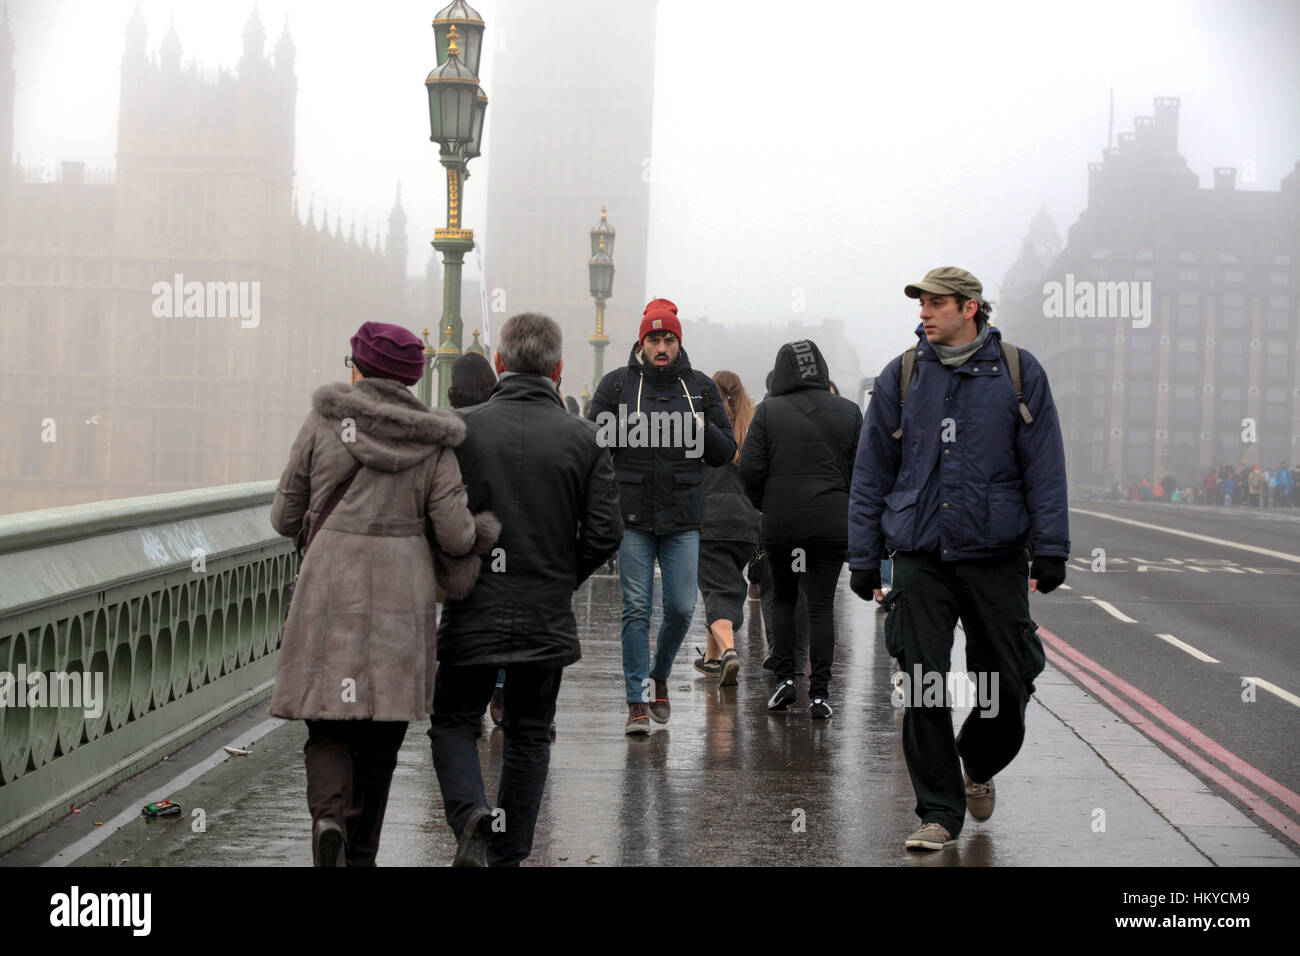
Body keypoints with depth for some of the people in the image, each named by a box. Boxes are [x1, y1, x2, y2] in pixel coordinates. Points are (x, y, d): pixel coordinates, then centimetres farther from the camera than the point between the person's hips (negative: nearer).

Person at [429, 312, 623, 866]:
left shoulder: (462, 428, -7)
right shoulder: (582, 439, -3)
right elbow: (604, 533, -4)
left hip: (473, 613, -1)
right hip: (547, 618, 2)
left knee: (453, 722, 13)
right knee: (529, 736, 15)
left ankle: (470, 813, -13)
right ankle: (509, 854, 18)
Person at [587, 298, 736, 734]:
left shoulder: (700, 387, 9)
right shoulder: (617, 384, 4)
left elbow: (725, 453, 11)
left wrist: (705, 430, -9)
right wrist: (623, 430, -12)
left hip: (683, 518, 2)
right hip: (633, 517, -2)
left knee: (681, 608, 1)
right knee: (636, 610, -3)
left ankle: (659, 676, 27)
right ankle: (638, 702, 4)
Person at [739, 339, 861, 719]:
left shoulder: (768, 412, -3)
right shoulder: (848, 411, 2)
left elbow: (750, 467, -6)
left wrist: (765, 504, 10)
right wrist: (846, 507, 13)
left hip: (780, 521, -1)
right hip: (832, 523, 1)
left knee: (784, 599, 17)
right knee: (822, 605, 3)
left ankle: (785, 677, 9)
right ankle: (819, 693, -2)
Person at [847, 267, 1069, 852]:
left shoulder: (1018, 374, 2)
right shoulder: (901, 377, 5)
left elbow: (1044, 467, 2)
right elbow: (871, 471, 8)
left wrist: (1049, 550, -4)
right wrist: (863, 557, 5)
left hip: (996, 559, 0)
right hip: (919, 557, 0)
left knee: (1008, 684, 4)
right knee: (923, 691, -5)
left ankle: (977, 766, 35)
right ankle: (939, 813, 6)